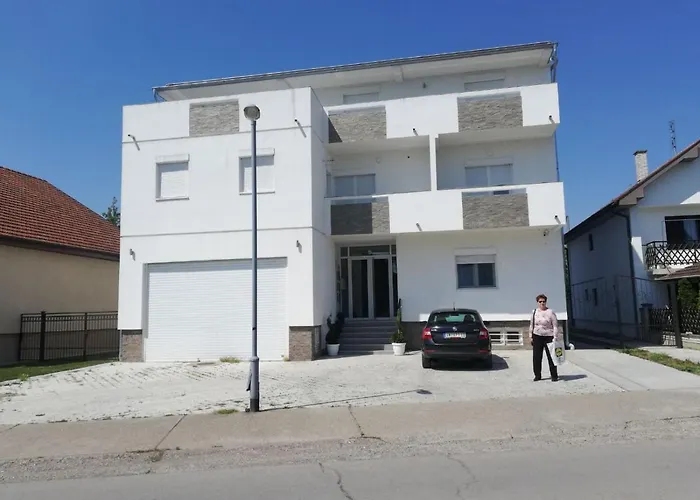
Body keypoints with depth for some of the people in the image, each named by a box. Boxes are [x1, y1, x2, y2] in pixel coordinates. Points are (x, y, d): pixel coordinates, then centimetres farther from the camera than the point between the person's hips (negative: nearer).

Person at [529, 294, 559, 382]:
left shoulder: (550, 312, -4)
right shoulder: (534, 312, 9)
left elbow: (555, 326, -5)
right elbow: (531, 325, 15)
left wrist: (555, 337, -11)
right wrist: (531, 337, 11)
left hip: (548, 337, -4)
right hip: (537, 337, 4)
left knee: (551, 357, 1)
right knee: (536, 357, 4)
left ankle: (554, 375, 12)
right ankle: (537, 375, 15)